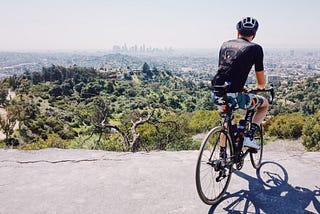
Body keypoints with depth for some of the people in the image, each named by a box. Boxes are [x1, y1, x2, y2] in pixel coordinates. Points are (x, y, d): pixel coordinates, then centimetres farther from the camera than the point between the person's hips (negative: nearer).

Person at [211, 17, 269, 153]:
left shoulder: (225, 44, 18)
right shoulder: (255, 48, 2)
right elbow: (262, 82, 5)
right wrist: (259, 87, 30)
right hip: (233, 96, -5)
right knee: (264, 104, 23)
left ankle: (222, 154, 37)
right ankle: (249, 137, 10)